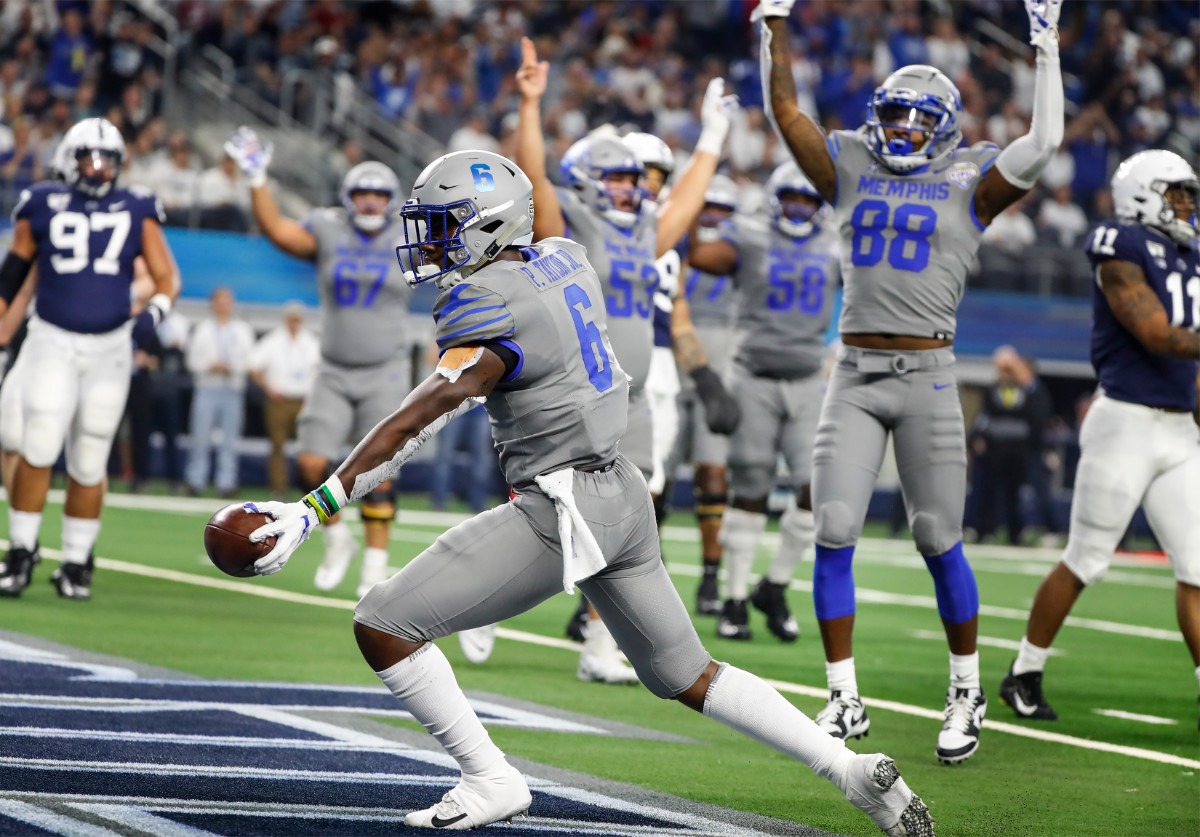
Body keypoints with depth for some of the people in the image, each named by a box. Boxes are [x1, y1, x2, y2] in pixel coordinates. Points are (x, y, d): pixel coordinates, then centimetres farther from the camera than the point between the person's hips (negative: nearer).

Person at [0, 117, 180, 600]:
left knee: (88, 464, 5)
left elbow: (167, 276, 4)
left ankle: (75, 564, 16)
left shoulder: (137, 212, 3)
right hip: (52, 342, -1)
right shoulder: (45, 207, 1)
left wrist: (155, 311, -16)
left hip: (110, 348, 1)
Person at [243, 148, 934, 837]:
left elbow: (415, 424, -24)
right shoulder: (564, 259, 6)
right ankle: (852, 769, 16)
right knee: (688, 677, 21)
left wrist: (310, 511, -26)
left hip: (561, 512, -9)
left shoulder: (491, 308, -17)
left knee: (383, 626, -6)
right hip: (623, 495, 9)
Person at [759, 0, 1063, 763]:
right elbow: (785, 110, 13)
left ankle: (967, 692, 17)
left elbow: (1044, 141, -9)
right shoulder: (852, 172, 12)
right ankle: (844, 701, 5)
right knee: (834, 537, -4)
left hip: (927, 377, -3)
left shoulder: (967, 185, 3)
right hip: (854, 378, 3)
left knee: (939, 542, 1)